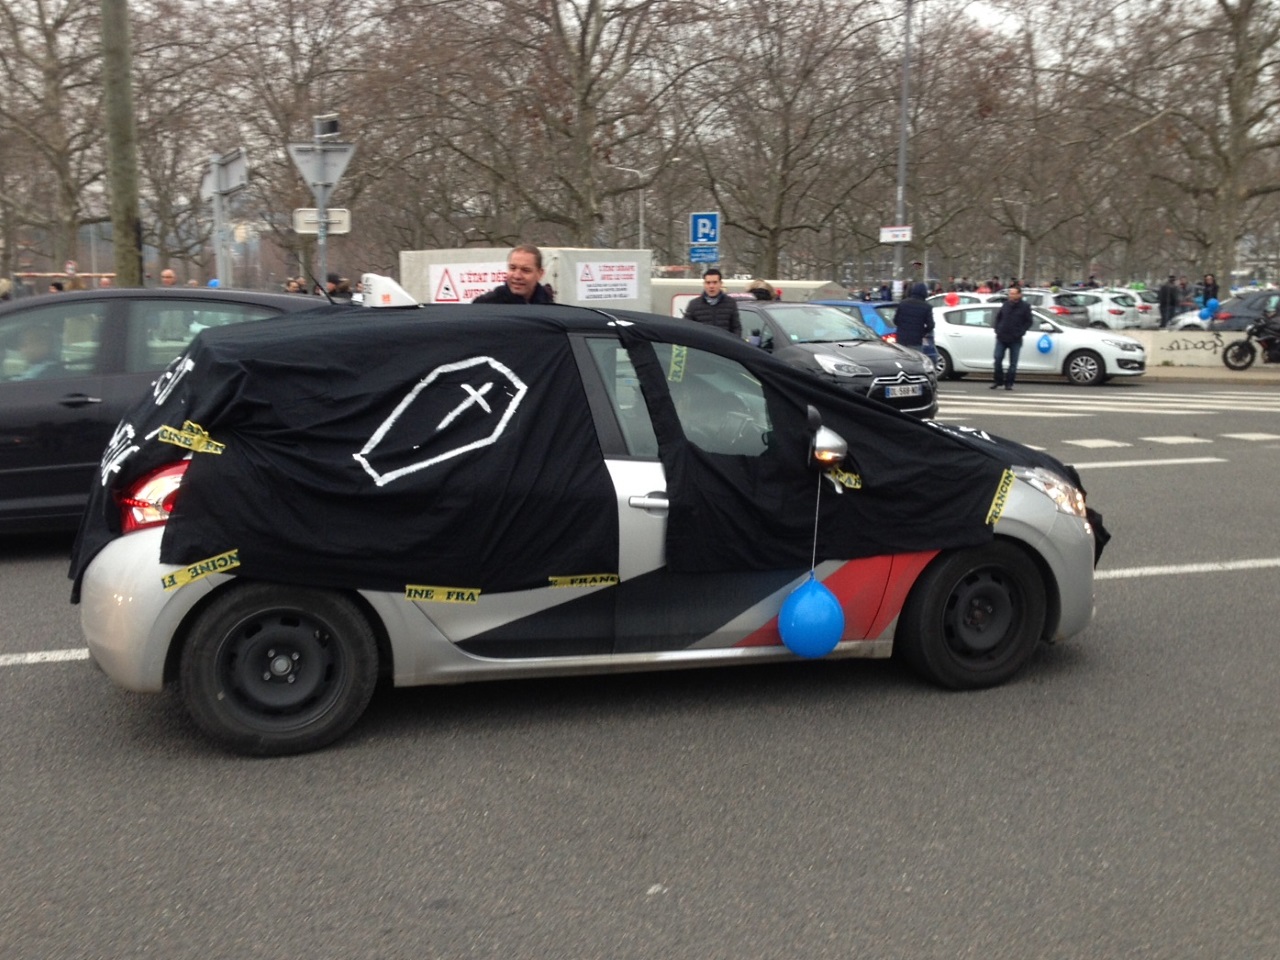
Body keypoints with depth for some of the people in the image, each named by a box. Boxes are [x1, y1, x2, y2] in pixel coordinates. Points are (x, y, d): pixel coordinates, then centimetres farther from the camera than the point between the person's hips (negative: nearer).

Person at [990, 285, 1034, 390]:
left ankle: (1009, 383, 9)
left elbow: (1028, 322, 0)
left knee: (1013, 363, 1)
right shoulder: (1005, 304, 7)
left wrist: (1020, 333, -11)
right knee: (998, 360, 1)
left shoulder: (1025, 306, -2)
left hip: (1015, 340, -3)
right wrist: (997, 330, 5)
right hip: (1001, 338, 3)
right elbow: (998, 318, 17)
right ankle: (997, 381, 13)